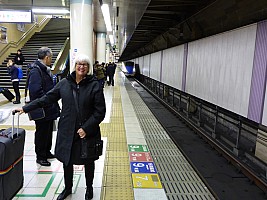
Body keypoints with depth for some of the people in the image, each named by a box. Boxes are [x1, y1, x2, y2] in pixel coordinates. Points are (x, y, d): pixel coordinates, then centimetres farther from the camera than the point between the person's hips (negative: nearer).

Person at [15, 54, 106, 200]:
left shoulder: (95, 85, -10)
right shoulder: (64, 83, 1)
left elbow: (100, 111, -11)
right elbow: (47, 98, 8)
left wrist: (86, 128, -16)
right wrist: (26, 108, 8)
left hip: (88, 132, -2)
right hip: (67, 131, 3)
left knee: (88, 162, 15)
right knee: (67, 160, 16)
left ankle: (89, 188, 42)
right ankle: (67, 188, 43)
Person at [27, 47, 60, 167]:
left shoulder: (44, 69, 12)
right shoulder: (35, 71, -20)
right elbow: (35, 91, -28)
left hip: (49, 109, 10)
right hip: (42, 110, -10)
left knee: (48, 132, 20)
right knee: (41, 133, 4)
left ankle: (47, 152, 36)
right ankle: (40, 157, 20)